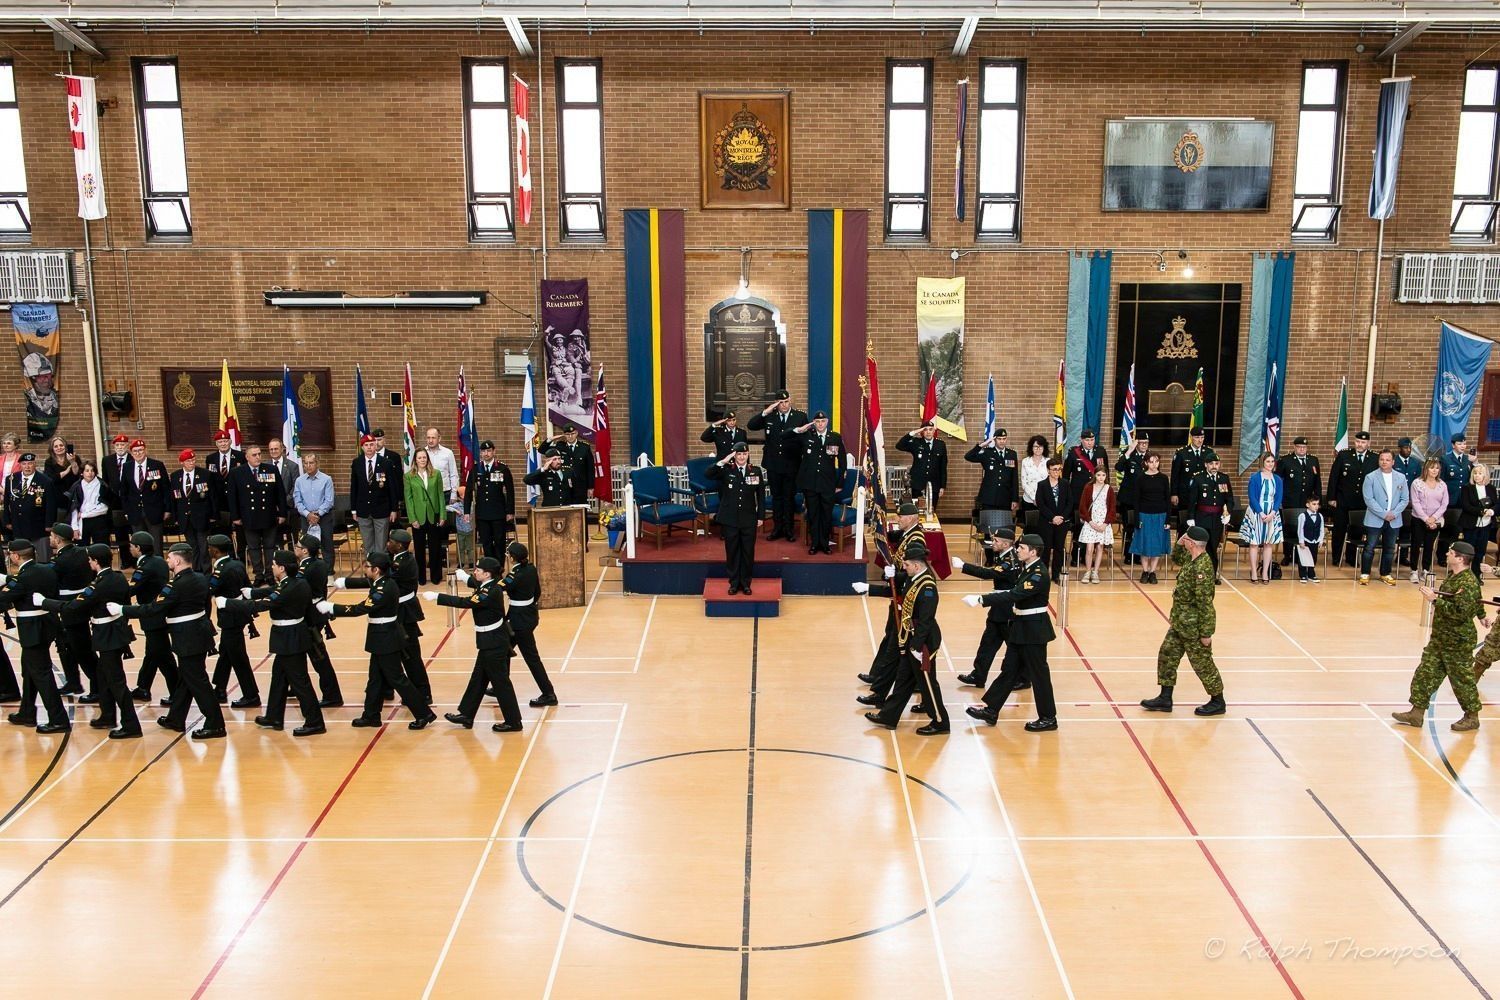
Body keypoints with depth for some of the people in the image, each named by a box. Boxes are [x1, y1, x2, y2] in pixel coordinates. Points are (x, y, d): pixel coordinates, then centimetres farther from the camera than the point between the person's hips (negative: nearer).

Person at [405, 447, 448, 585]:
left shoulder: (436, 474, 2)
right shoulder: (409, 476, -1)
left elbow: (440, 495, 3)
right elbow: (408, 498, -2)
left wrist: (442, 515, -2)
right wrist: (413, 519, -8)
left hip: (433, 516, 1)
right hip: (418, 517, -1)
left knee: (435, 547, 6)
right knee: (420, 548, 7)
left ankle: (436, 576, 17)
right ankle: (421, 577, 16)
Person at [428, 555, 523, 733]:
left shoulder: (492, 592, -26)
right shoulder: (487, 587, 4)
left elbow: (465, 602, -31)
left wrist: (437, 596, -29)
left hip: (493, 642, -10)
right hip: (490, 641, 10)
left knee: (500, 681, -1)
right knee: (478, 678, 18)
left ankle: (513, 721, 8)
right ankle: (466, 715, 28)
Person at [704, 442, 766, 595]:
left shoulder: (756, 471, 0)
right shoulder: (726, 469, -3)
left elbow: (761, 495, 4)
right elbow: (707, 474, -18)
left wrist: (761, 516, 2)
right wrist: (723, 462, -25)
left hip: (749, 519, 1)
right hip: (730, 519, -1)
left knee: (748, 552, 6)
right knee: (732, 551, 7)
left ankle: (746, 583, 20)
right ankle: (734, 583, 19)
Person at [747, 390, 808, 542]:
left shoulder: (801, 416, -4)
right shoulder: (769, 416, 0)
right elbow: (751, 425, -8)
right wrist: (765, 412, -16)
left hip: (791, 465, -2)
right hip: (773, 464, 2)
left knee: (789, 497, 7)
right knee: (776, 496, 12)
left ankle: (789, 529, 17)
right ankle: (778, 528, 22)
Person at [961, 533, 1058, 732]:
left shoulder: (1039, 574, -24)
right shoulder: (1025, 568, 5)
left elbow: (1013, 595, -32)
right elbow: (1013, 592, 7)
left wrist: (981, 600, -34)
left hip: (1034, 629, -9)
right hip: (1020, 626, 9)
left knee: (1038, 673, 2)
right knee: (1009, 669, 14)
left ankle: (1048, 719, 16)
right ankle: (990, 710, 20)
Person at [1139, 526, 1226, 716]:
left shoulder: (1202, 568, -27)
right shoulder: (1192, 559, 2)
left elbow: (1205, 603, -26)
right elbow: (1176, 558, 27)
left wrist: (1206, 632, -22)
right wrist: (1179, 544, 6)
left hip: (1194, 625, -10)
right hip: (1181, 622, 10)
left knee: (1202, 663, 5)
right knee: (1167, 655, 13)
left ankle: (1217, 702, 22)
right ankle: (1165, 699, 20)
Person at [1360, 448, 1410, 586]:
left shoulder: (1401, 478, 6)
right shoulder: (1370, 477, -5)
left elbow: (1404, 499, 5)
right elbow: (1368, 499, -11)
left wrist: (1394, 513, -11)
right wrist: (1383, 514, -17)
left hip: (1394, 521, 3)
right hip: (1375, 520, -3)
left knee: (1389, 549, 11)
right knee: (1369, 548, -1)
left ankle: (1385, 574, 23)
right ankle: (1364, 574, 8)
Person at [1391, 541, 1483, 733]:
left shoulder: (1468, 583, -22)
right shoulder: (1453, 577, 7)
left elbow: (1459, 613, -30)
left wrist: (1435, 600, -28)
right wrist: (1437, 603, 9)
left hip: (1458, 642, -9)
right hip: (1439, 638, 9)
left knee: (1462, 679, 6)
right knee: (1425, 674, 8)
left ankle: (1472, 717, 23)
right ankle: (1417, 713, 13)